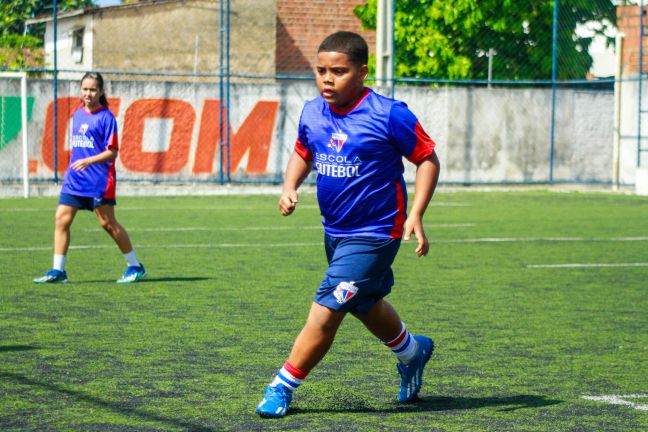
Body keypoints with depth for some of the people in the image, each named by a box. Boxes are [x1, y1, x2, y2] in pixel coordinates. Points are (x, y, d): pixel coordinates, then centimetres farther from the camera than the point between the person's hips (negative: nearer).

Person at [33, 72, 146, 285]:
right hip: (74, 179, 6)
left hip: (99, 180, -6)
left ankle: (135, 266, 12)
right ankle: (58, 271, 2)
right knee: (61, 219, -3)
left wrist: (88, 161, -24)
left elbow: (112, 152, -12)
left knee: (108, 223, -1)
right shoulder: (77, 114, 12)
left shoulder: (106, 117, -8)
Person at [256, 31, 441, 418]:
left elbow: (428, 159, -10)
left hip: (373, 235, -7)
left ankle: (284, 387, 4)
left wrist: (415, 216, -18)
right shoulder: (312, 114, -2)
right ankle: (412, 350, 52)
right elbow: (303, 153, 17)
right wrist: (290, 187, -3)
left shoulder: (389, 115, -18)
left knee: (326, 311, -10)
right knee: (366, 306, 25)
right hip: (334, 230, 7)